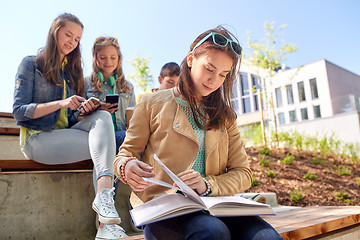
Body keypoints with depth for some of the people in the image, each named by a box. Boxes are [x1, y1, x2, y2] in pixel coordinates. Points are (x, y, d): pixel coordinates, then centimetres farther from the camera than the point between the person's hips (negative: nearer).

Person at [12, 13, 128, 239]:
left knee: (103, 116, -26)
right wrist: (60, 103, -19)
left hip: (67, 134, 5)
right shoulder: (32, 64, 5)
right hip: (37, 137, -5)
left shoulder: (72, 72, 21)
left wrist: (84, 111, -7)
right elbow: (18, 110, -6)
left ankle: (104, 195, -42)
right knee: (103, 145, -26)